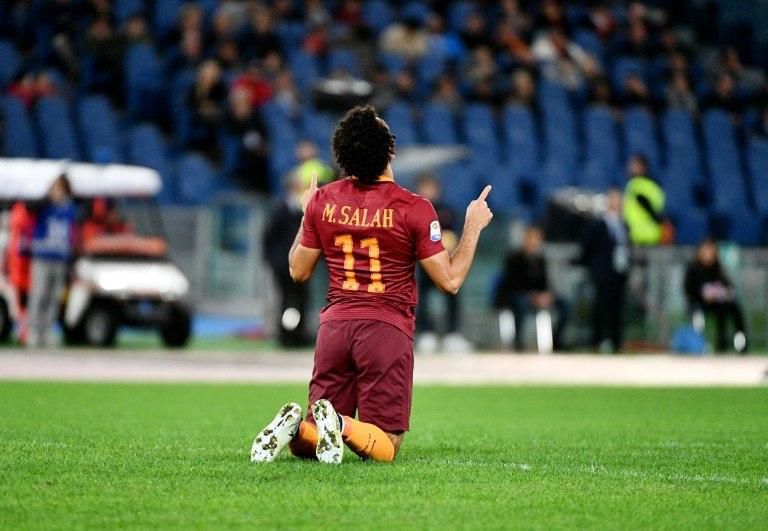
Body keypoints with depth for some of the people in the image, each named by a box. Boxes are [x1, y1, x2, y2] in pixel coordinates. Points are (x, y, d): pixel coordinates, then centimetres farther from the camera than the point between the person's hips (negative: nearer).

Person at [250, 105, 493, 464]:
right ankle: (342, 426, -31)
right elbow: (450, 280, -4)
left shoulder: (322, 201, 2)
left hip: (334, 326, 4)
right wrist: (473, 226, 8)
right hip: (387, 330, -4)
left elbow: (298, 271, 14)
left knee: (305, 443, 13)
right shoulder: (413, 208, -8)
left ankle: (294, 426, -21)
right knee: (385, 446, 0)